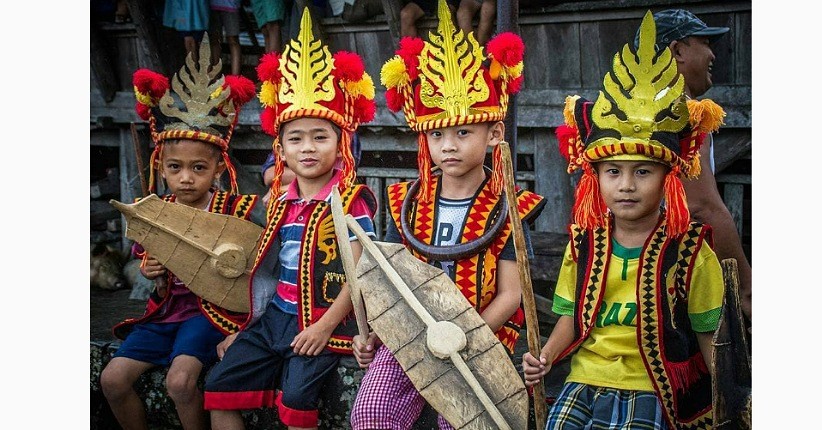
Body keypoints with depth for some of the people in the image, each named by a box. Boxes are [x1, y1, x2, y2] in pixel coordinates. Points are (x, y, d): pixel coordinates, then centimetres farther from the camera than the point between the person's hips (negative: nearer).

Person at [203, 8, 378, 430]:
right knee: (218, 384, 0)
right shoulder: (280, 202, 11)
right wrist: (243, 328, 15)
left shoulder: (351, 201, -8)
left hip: (322, 322, -7)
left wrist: (325, 326, -20)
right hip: (275, 315, 7)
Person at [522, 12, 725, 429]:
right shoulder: (583, 241, 4)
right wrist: (545, 357, -4)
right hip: (583, 382, 4)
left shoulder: (689, 249, -6)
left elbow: (709, 335, -1)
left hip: (649, 391, -3)